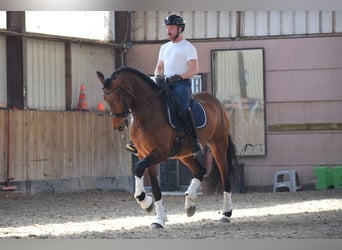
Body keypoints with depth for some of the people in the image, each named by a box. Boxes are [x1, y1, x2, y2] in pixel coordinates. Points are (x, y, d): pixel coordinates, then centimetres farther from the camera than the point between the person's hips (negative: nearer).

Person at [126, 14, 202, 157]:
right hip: (166, 84, 7)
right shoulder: (164, 47, 21)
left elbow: (195, 69, -9)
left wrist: (178, 76, -20)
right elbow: (159, 67, 27)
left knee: (182, 109, -30)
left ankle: (195, 142, -29)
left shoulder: (188, 47, -1)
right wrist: (158, 76, 3)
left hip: (182, 84, -7)